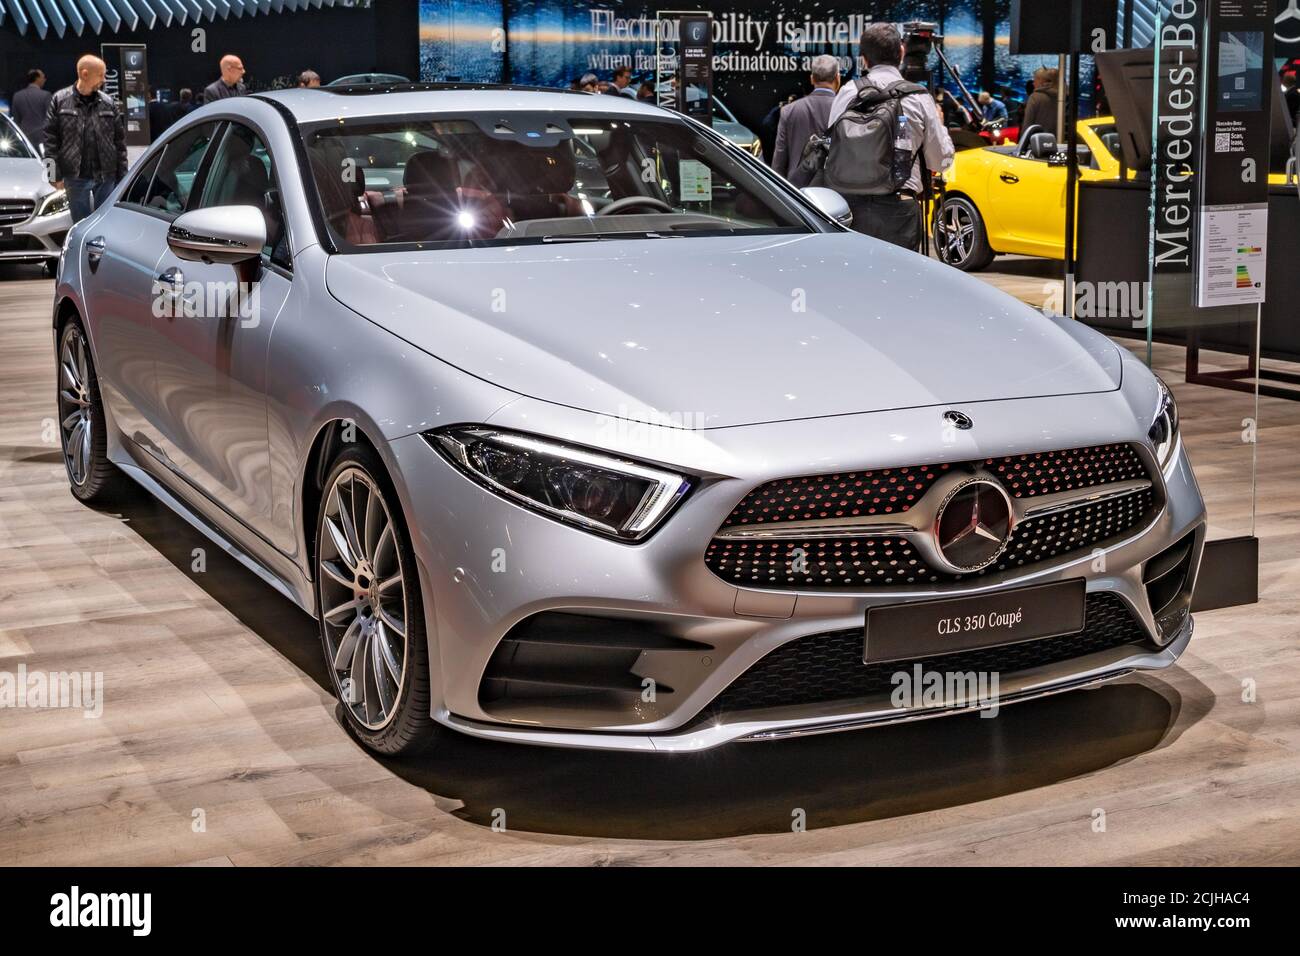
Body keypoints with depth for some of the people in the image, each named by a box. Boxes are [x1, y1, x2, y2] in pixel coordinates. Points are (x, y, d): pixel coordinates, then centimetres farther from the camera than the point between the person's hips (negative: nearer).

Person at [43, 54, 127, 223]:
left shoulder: (108, 102, 5)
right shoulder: (60, 100, 0)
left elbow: (120, 141, 7)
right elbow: (50, 140, -1)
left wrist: (122, 176, 2)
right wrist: (56, 175, -7)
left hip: (106, 177, 2)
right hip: (76, 177, -2)